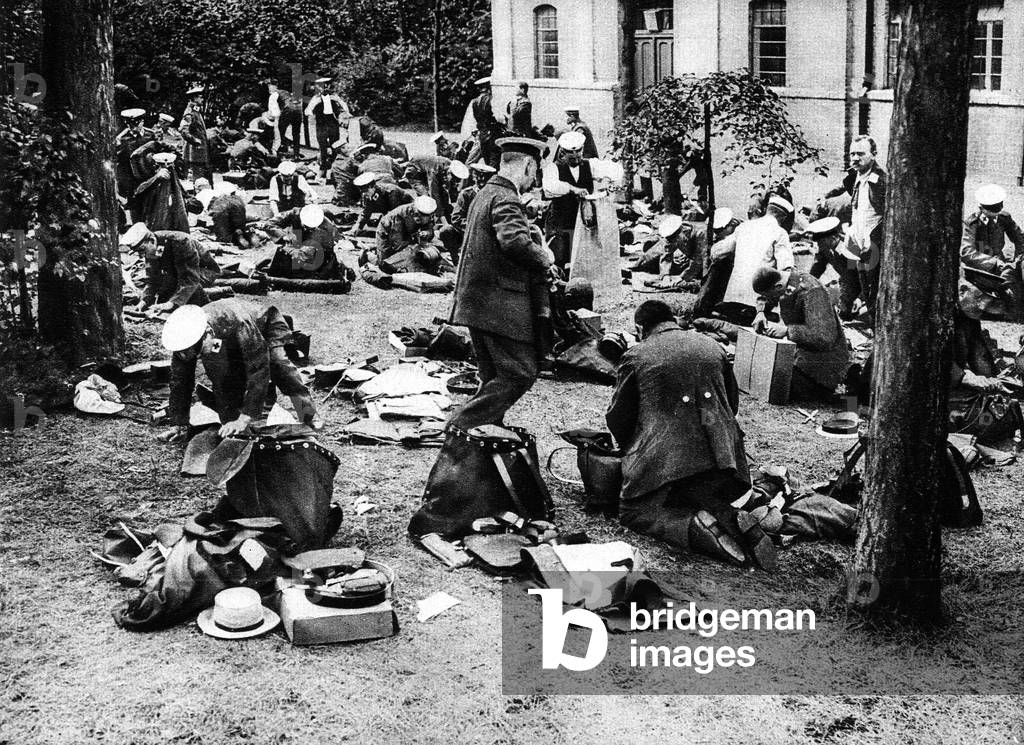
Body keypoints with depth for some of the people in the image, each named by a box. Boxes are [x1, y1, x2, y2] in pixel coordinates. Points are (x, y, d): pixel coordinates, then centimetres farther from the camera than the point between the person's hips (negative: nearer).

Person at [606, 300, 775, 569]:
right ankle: (730, 519, -12)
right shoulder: (712, 347, 18)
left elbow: (618, 416, 8)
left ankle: (695, 527, -21)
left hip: (663, 458, -5)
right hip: (720, 455, 5)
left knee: (634, 512, 7)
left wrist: (629, 448, 27)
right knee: (707, 500, 25)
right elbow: (733, 403, 25)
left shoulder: (636, 356, 4)